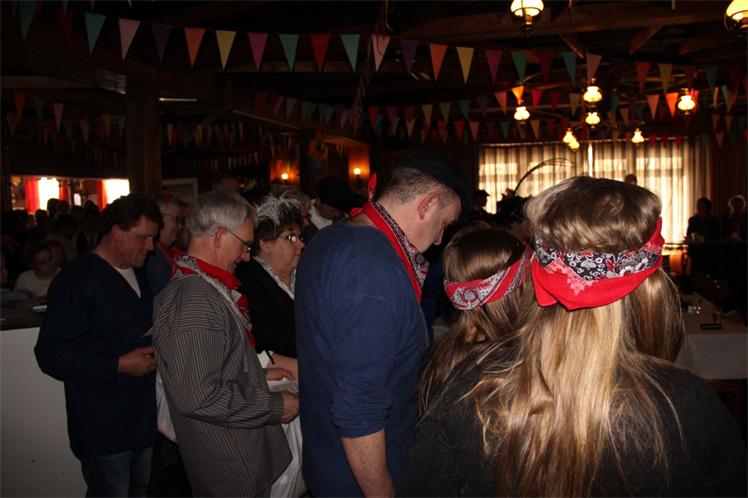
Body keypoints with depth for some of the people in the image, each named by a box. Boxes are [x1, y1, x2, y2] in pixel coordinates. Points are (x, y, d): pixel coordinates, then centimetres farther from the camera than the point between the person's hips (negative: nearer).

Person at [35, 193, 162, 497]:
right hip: (104, 429, -8)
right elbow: (50, 355, -18)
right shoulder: (76, 280, -15)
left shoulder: (137, 274, 12)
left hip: (144, 419, 8)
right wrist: (119, 365, -20)